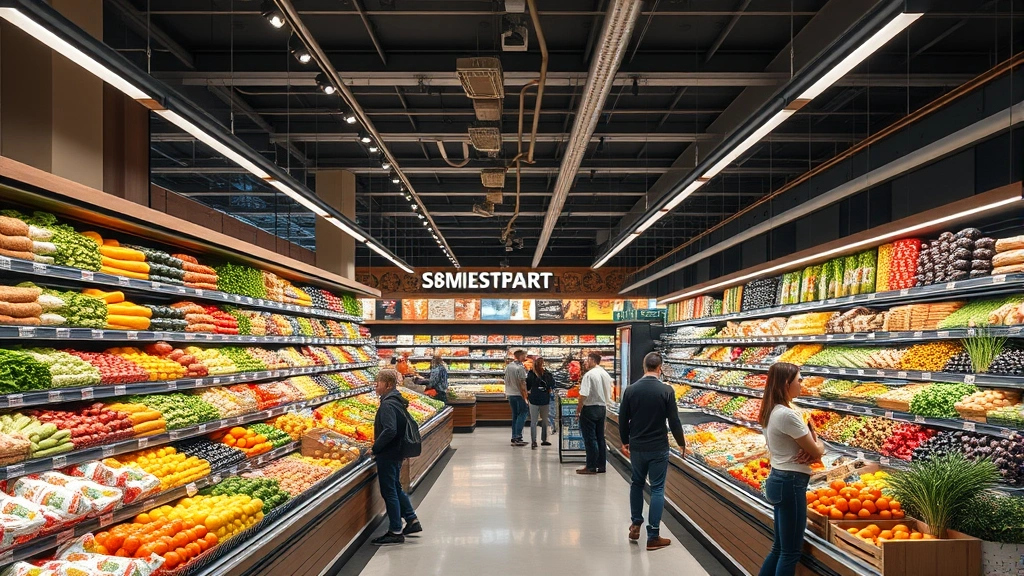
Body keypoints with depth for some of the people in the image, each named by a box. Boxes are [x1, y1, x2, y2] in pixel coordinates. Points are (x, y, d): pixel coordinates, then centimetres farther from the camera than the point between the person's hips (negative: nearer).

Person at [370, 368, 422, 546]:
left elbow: (390, 430, -31)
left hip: (387, 455, -10)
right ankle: (412, 521, 27)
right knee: (396, 488, 20)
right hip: (397, 453, 10)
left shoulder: (387, 405, -20)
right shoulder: (398, 401, 8)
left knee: (389, 491, 1)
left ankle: (395, 532, 9)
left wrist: (375, 448, -18)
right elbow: (409, 422, 18)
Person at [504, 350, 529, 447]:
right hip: (519, 394, -8)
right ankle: (518, 436, -9)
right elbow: (522, 384, -16)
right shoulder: (520, 368, -15)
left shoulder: (508, 367, 8)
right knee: (522, 414, -2)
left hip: (510, 394, 8)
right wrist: (525, 397, -12)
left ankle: (514, 437, 15)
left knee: (515, 415, 14)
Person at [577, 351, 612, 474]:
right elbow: (608, 394, 13)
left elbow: (583, 395, -21)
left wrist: (578, 410, -11)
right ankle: (601, 466, 18)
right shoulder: (606, 374, 8)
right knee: (600, 438, 13)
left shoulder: (589, 374, -17)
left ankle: (591, 467, 4)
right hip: (602, 408, 8)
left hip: (590, 409, -8)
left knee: (589, 439, 0)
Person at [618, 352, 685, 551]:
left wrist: (625, 441, 18)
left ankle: (636, 525, 29)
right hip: (658, 448, -3)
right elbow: (674, 421, -10)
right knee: (657, 489, 6)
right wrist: (681, 443, 7)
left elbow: (623, 419, 2)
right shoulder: (666, 390, -12)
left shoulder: (631, 389, -4)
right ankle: (653, 537, 8)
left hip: (636, 447, 3)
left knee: (636, 484, 22)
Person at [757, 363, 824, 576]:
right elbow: (817, 450, -13)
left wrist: (810, 451, -7)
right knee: (791, 552, 1)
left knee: (779, 547, 18)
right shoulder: (787, 415, -21)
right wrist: (817, 444, 9)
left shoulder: (771, 412, 9)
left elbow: (809, 445, 16)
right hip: (790, 484, -10)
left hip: (778, 480, 10)